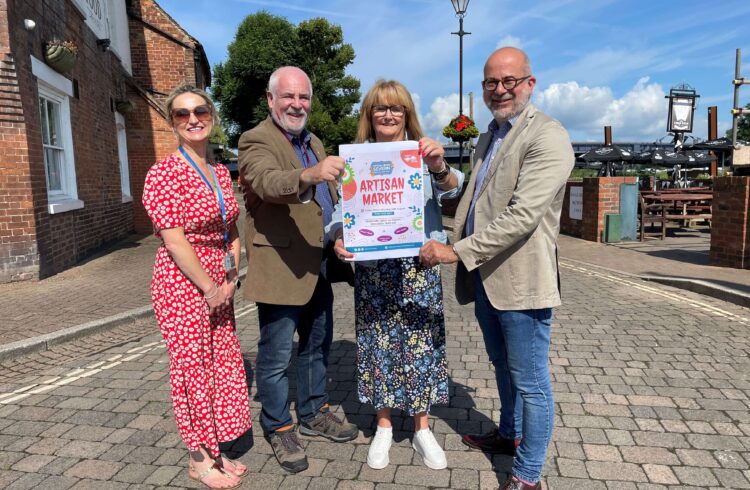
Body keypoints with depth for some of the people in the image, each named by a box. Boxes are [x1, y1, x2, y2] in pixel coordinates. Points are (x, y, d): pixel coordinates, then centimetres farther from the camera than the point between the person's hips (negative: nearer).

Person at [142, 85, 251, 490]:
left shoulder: (221, 172, 10)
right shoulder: (164, 173, -11)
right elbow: (174, 240, -16)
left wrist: (231, 279, 1)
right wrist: (210, 288, -14)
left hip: (218, 282, 7)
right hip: (182, 282, -7)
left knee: (223, 362, 12)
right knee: (192, 364, 3)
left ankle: (213, 451, 30)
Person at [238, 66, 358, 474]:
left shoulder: (314, 143, 16)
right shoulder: (256, 140, -9)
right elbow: (268, 182, -31)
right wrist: (310, 174, -49)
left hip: (319, 263, 8)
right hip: (281, 265, -8)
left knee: (317, 345, 19)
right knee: (276, 355, 5)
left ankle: (314, 413, 38)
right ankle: (278, 429, 25)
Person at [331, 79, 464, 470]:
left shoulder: (422, 153, 0)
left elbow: (451, 188, -15)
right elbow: (341, 211, 2)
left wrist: (439, 167, -37)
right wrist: (338, 239, -18)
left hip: (418, 266, -1)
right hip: (372, 268, 1)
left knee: (420, 342, 7)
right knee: (378, 342, 9)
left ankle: (422, 430, 25)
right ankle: (383, 428, 27)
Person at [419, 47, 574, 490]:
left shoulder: (547, 137, -14)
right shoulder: (489, 137, 15)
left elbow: (522, 215, -24)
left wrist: (457, 251, -23)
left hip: (520, 281, -8)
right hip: (484, 276, 9)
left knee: (530, 381, 7)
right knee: (503, 368, 25)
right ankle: (510, 434, 47)